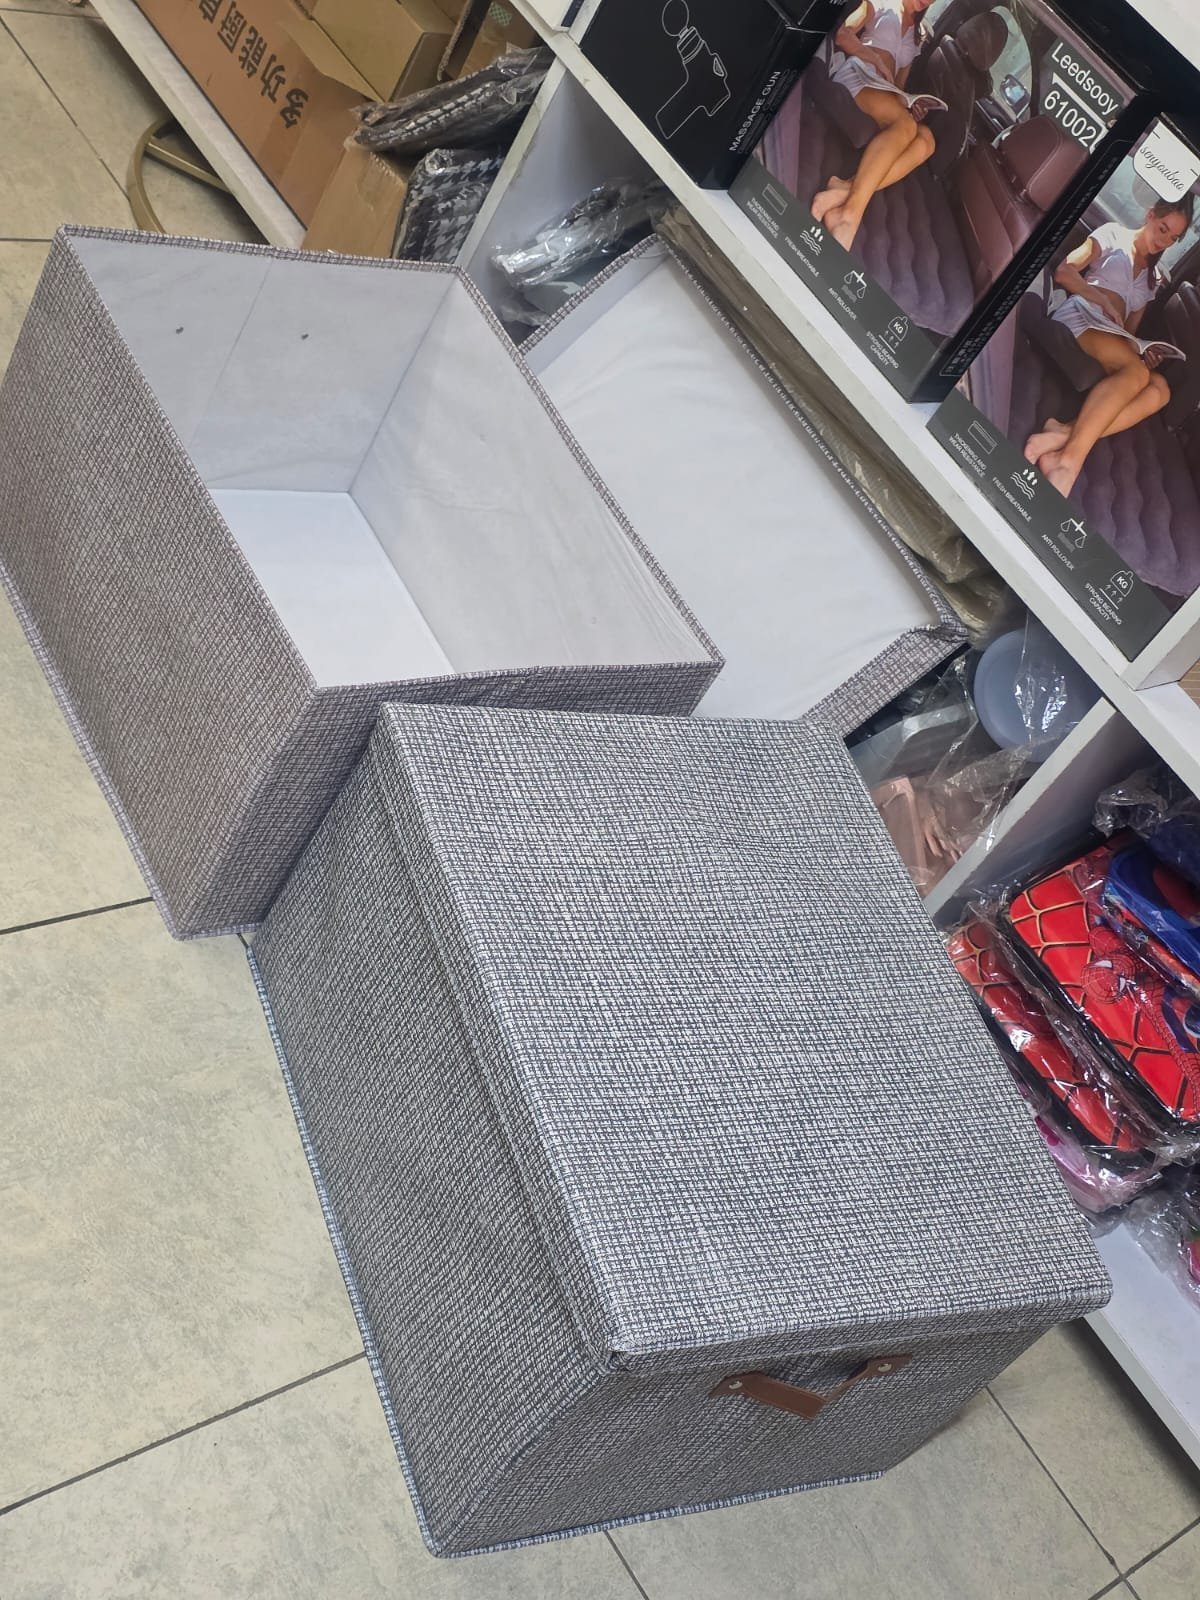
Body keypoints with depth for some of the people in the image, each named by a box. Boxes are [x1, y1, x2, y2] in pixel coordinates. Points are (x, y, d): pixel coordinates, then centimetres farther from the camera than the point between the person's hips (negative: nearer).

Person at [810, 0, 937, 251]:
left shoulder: (917, 35, 30)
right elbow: (843, 35, 3)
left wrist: (909, 102, 3)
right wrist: (877, 60, -10)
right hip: (856, 75, -6)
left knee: (925, 139, -25)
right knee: (905, 125, -34)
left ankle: (847, 190, -48)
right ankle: (851, 212, -55)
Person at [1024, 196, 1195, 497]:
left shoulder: (1153, 276, 29)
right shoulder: (1114, 235, 13)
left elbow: (1131, 328, 22)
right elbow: (1064, 272, 1)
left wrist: (1140, 350, -1)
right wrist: (1104, 301, -11)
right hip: (1081, 317, -6)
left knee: (1160, 388, -27)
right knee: (1135, 372, -36)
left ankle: (1065, 433, -49)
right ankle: (1070, 458, -56)